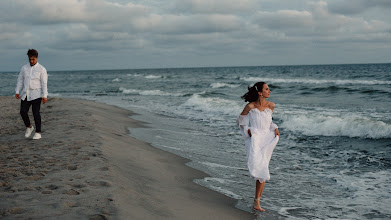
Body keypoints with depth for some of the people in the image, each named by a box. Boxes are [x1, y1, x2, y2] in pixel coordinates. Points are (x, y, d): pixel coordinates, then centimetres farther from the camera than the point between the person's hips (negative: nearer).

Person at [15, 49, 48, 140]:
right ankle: (29, 127, 20)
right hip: (25, 94, 4)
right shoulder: (24, 68, 9)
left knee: (36, 113, -3)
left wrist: (44, 96, -10)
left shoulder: (41, 69, -2)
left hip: (36, 95, -4)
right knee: (23, 111, -4)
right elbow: (20, 80, 12)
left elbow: (44, 83, -5)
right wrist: (17, 91, 4)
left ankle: (38, 132, 6)